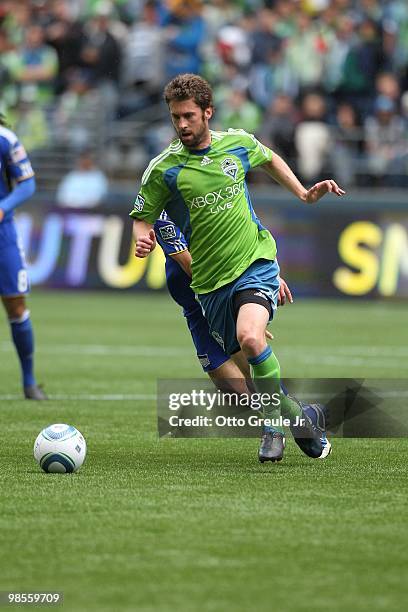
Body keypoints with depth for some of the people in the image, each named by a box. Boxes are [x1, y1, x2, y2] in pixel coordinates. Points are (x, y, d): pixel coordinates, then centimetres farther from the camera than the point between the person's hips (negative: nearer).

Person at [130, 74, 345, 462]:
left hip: (256, 262, -1)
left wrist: (304, 194, 18)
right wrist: (143, 240, -18)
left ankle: (274, 421, -9)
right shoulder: (163, 168, -6)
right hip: (210, 281, 1)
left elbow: (269, 159, 25)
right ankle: (299, 418, 25)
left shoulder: (238, 144, 2)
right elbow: (143, 217, 3)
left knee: (250, 337, -27)